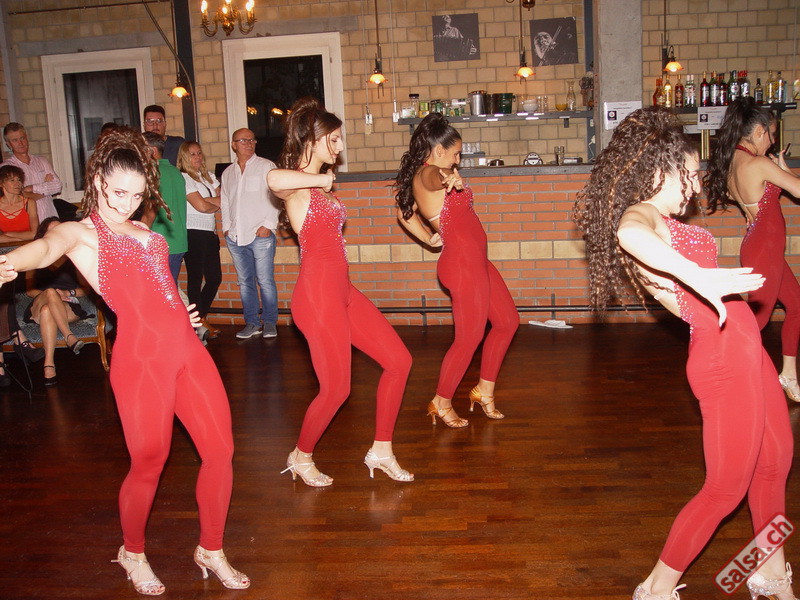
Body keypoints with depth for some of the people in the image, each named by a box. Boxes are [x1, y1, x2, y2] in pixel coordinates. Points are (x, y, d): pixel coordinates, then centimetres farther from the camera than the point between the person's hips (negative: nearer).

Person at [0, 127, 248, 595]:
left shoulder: (140, 229, 19)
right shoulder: (79, 233, -2)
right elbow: (46, 247, -27)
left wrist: (185, 311, 13)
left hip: (187, 346, 7)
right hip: (142, 355, -7)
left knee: (221, 450, 9)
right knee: (149, 464, 7)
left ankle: (211, 550, 30)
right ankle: (133, 552, 36)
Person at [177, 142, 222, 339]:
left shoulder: (209, 176, 17)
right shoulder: (184, 178, -6)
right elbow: (201, 207, -13)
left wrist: (206, 201, -8)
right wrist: (216, 205, 5)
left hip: (210, 232, 7)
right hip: (193, 233, -7)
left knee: (215, 278, 8)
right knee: (195, 278, 0)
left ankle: (201, 316, 24)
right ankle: (199, 321, 10)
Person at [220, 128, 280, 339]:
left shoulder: (266, 166, 4)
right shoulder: (227, 173, 18)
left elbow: (275, 197, -1)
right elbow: (224, 202, 22)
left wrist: (268, 225, -10)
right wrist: (226, 226, 9)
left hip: (260, 234, -4)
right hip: (235, 236, 4)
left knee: (265, 280, -5)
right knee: (245, 282, 7)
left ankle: (270, 322, 5)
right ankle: (251, 322, 15)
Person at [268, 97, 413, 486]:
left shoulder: (320, 183, 17)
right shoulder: (295, 185, -12)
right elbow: (274, 179, -39)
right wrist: (321, 180, -21)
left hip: (341, 290, 10)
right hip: (318, 293, -10)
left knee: (398, 360, 8)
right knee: (336, 388, 0)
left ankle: (380, 451, 20)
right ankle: (301, 457, 26)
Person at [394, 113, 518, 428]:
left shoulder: (421, 176, 13)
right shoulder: (427, 173, -17)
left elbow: (405, 214, 27)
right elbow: (431, 178, -44)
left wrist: (430, 239, 18)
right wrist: (446, 179, -66)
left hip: (476, 261, 11)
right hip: (464, 263, -11)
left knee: (507, 321, 18)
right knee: (469, 338, 0)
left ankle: (484, 390, 28)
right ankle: (441, 403, 18)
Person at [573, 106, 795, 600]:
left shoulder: (660, 220, 14)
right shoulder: (642, 214, -15)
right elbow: (630, 236, -43)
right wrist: (702, 278, -45)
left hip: (745, 349, 10)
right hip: (725, 355, -10)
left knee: (776, 459, 22)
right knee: (727, 487, 1)